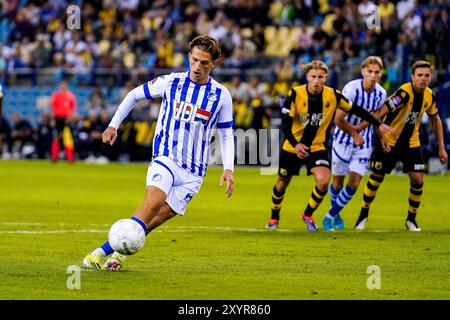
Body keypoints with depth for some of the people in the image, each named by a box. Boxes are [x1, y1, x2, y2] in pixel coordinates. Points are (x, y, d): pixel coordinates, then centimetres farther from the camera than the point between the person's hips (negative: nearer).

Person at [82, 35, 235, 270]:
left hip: (193, 172, 2)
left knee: (156, 219, -12)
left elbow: (226, 134, 13)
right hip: (165, 157, -2)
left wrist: (228, 168, 1)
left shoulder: (221, 95, 4)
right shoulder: (170, 82, 2)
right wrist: (113, 125, 10)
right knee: (154, 200, -29)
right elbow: (135, 95, 16)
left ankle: (119, 252, 3)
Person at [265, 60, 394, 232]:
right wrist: (296, 144, -36)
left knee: (324, 180, -22)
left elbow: (356, 110, 2)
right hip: (292, 147, -1)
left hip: (317, 147, 1)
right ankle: (274, 217, 40)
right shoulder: (295, 94, -18)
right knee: (282, 183, 13)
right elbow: (285, 123, -20)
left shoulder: (333, 95, -12)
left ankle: (308, 215, 3)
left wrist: (379, 124, 3)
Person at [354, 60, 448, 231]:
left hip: (411, 143, 5)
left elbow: (435, 119, 11)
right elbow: (379, 114, -32)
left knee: (418, 180, -6)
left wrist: (441, 148, 10)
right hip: (389, 142, -5)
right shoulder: (404, 93, -26)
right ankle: (363, 216, 21)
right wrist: (382, 137, -42)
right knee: (376, 178, 2)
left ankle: (411, 219, 12)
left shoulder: (430, 96, -6)